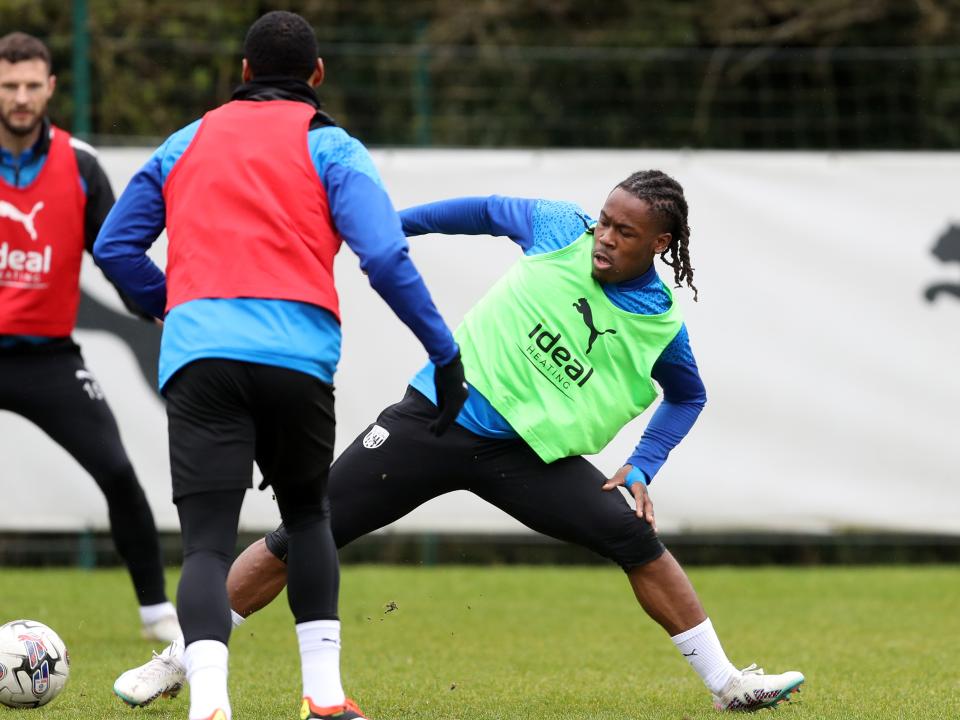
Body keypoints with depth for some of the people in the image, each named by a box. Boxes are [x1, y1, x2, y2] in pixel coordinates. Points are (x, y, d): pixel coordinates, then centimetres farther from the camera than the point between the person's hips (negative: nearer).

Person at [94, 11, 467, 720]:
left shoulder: (187, 142, 21)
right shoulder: (330, 148, 10)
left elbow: (114, 247, 21)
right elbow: (384, 256, -3)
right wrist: (445, 351, 1)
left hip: (198, 359, 1)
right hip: (297, 357, -1)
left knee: (208, 545, -5)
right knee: (306, 514, 24)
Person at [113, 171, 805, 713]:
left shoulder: (662, 326, -6)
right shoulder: (560, 230, -7)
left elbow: (689, 398, 14)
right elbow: (491, 211, 12)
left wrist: (642, 469, 0)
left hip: (525, 453, 0)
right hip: (433, 418, 0)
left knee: (633, 535, -20)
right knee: (297, 540, -3)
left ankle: (727, 683, -4)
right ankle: (177, 663, 13)